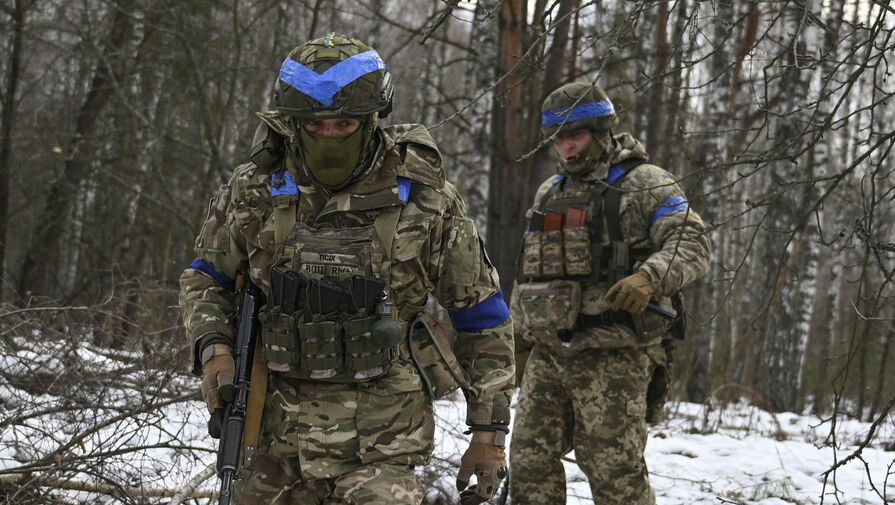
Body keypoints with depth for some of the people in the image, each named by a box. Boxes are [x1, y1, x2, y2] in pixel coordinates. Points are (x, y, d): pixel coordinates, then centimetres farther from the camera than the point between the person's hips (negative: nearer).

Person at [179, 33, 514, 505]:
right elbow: (205, 277, 15)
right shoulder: (256, 190, 0)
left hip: (382, 439, -3)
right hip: (279, 433, 3)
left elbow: (483, 318, 3)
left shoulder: (424, 199, -5)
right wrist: (212, 347, -5)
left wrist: (489, 432, 3)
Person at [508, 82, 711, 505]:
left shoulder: (644, 183, -2)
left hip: (612, 358, -7)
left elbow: (692, 244, -11)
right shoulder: (549, 192, 19)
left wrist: (650, 277, -29)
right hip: (548, 354, 7)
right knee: (529, 461, 8)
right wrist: (520, 338, 23)